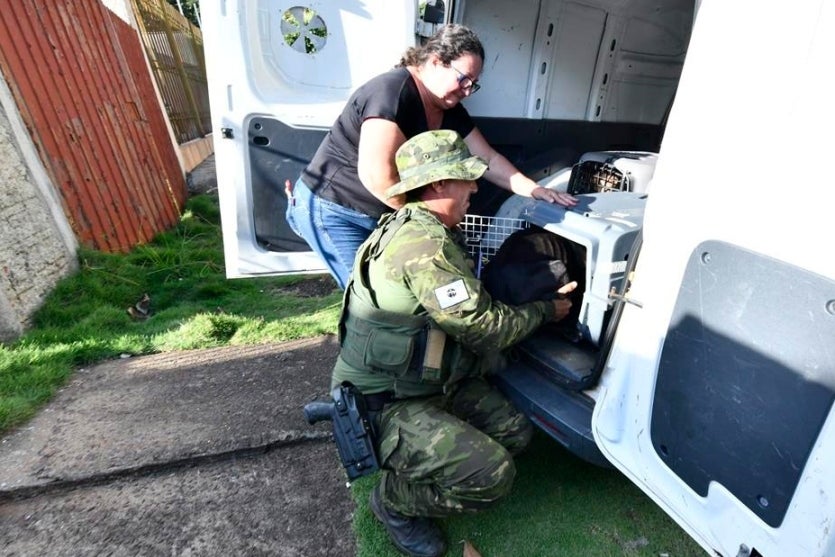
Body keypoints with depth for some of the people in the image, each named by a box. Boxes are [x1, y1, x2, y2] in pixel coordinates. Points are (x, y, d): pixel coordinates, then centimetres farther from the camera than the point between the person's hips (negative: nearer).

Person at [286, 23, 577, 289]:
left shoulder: (450, 110, 1)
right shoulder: (392, 91, -26)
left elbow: (488, 160, 5)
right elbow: (377, 175, -34)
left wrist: (536, 190, -3)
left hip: (384, 214, 8)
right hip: (334, 210, -8)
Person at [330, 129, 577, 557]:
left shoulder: (426, 232, 7)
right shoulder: (424, 245, -27)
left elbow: (474, 307, 10)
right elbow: (484, 327, -22)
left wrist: (543, 298, 9)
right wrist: (545, 310, -4)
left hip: (430, 382, 10)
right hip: (383, 404, -9)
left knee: (515, 432, 7)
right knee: (492, 474, -18)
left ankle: (411, 467, 20)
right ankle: (395, 499, 8)